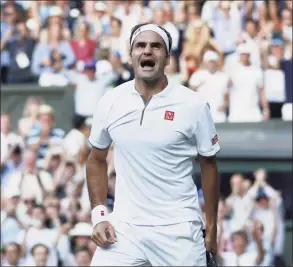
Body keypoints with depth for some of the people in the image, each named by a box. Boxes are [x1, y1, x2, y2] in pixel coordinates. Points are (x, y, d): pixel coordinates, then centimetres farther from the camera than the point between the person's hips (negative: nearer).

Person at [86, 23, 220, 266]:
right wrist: (99, 215, 4)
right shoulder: (110, 102, 2)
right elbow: (97, 160, 14)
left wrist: (211, 228, 5)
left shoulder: (193, 105, -5)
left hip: (179, 228, -2)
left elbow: (208, 165, 5)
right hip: (124, 227, 2)